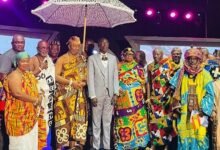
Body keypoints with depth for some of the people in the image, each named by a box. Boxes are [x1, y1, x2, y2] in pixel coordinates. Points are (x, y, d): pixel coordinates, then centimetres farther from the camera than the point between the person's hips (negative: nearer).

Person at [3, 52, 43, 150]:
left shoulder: (29, 74, 13)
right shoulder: (14, 75, -14)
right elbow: (17, 93, -26)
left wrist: (39, 97, 0)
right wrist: (35, 100, -19)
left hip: (30, 114, 9)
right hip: (19, 114, -9)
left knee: (30, 140, 15)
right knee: (20, 141, -2)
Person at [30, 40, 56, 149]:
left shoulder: (50, 60, 12)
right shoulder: (33, 60, -5)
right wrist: (41, 68, -17)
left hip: (48, 94, 5)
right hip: (37, 94, -5)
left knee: (48, 118, 10)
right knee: (39, 119, -7)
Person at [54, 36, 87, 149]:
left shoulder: (82, 59, 11)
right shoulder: (62, 59, -4)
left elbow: (86, 75, 16)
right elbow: (56, 76, -11)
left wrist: (84, 82, -6)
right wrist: (71, 82, -16)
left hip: (79, 95, 5)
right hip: (65, 94, -5)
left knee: (77, 118, 6)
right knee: (64, 118, -3)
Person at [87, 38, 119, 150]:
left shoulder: (113, 58, 10)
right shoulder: (92, 58, 2)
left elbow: (115, 76, 8)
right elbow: (90, 78, -3)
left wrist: (115, 93, 0)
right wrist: (92, 95, -10)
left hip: (110, 94, 2)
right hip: (98, 94, -2)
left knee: (107, 122, 8)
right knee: (96, 122, 4)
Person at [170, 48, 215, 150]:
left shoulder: (205, 75, -2)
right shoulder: (181, 73, 4)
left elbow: (210, 94, -3)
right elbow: (175, 91, 10)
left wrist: (203, 109, -11)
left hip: (198, 112, -2)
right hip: (184, 112, 2)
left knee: (199, 136, -2)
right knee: (184, 136, 6)